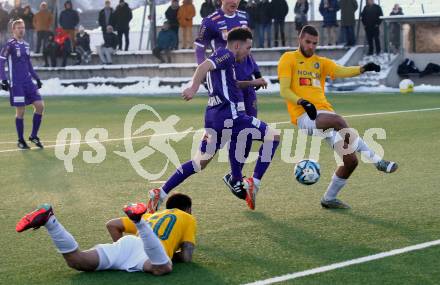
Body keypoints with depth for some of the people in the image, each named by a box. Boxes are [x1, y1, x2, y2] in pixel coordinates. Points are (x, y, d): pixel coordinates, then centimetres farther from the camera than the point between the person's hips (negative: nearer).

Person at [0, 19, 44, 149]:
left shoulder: (26, 45, 13)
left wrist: (37, 78, 20)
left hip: (28, 82, 6)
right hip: (16, 84, -6)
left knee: (40, 105, -3)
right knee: (20, 111, -2)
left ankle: (34, 136, 9)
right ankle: (21, 141, 12)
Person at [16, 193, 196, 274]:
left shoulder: (151, 216, 42)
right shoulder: (188, 219, 29)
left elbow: (112, 225, 32)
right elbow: (187, 257, 14)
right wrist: (171, 255, 35)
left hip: (127, 242, 5)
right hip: (149, 252, -5)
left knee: (75, 260, -14)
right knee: (162, 268, -40)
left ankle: (48, 219, -31)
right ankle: (139, 220, -48)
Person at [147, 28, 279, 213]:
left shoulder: (224, 59, 25)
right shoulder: (226, 54, -4)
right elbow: (204, 66, -23)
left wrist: (252, 83, 43)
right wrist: (193, 87, -37)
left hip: (214, 116, 10)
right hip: (229, 115, -10)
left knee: (200, 161, 17)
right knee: (273, 136, -1)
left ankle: (160, 194, 11)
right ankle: (254, 183, -3)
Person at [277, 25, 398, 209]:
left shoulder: (320, 62, 20)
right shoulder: (289, 59, 6)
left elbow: (342, 71, 2)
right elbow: (284, 90, -4)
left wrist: (362, 69, -18)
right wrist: (302, 102, -22)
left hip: (325, 112, 6)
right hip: (305, 116, -6)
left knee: (350, 160, -3)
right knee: (339, 121, -37)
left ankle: (329, 199, 17)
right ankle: (377, 161, -34)